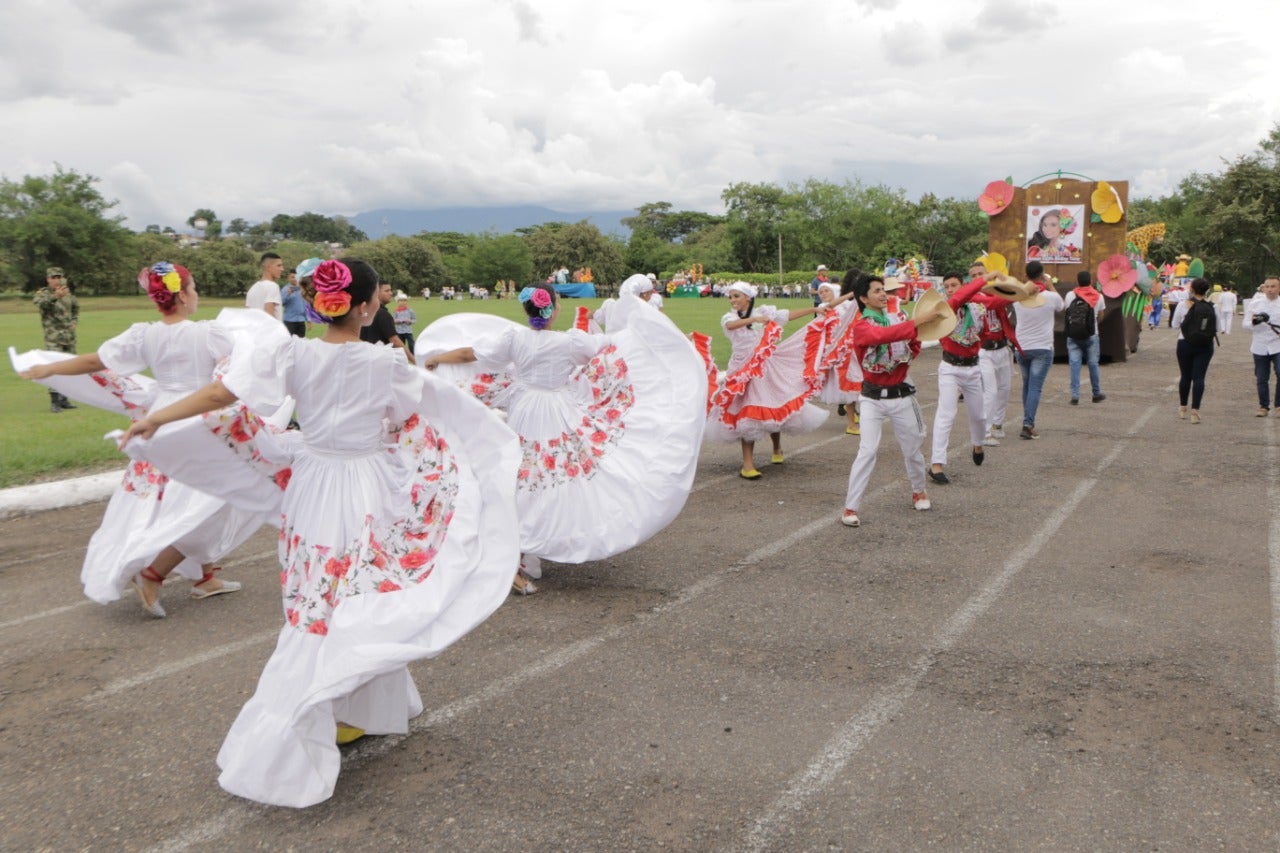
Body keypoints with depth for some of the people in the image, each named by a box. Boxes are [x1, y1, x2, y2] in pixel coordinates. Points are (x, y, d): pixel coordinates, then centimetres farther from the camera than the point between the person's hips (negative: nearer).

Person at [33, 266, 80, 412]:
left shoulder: (68, 293, 11)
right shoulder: (43, 293, -4)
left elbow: (76, 307, 30)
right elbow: (40, 304, -28)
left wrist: (75, 321, 14)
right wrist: (55, 296, -45)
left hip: (69, 336, 6)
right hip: (53, 338, -6)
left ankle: (64, 399, 17)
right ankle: (54, 401, -12)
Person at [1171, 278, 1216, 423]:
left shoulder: (1183, 305, -8)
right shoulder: (1212, 307, -4)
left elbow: (1175, 325, 0)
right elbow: (1216, 328, 3)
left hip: (1185, 344, 0)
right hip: (1205, 346, 0)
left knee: (1185, 376, 13)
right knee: (1199, 377, 0)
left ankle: (1182, 408, 26)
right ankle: (1195, 411, -8)